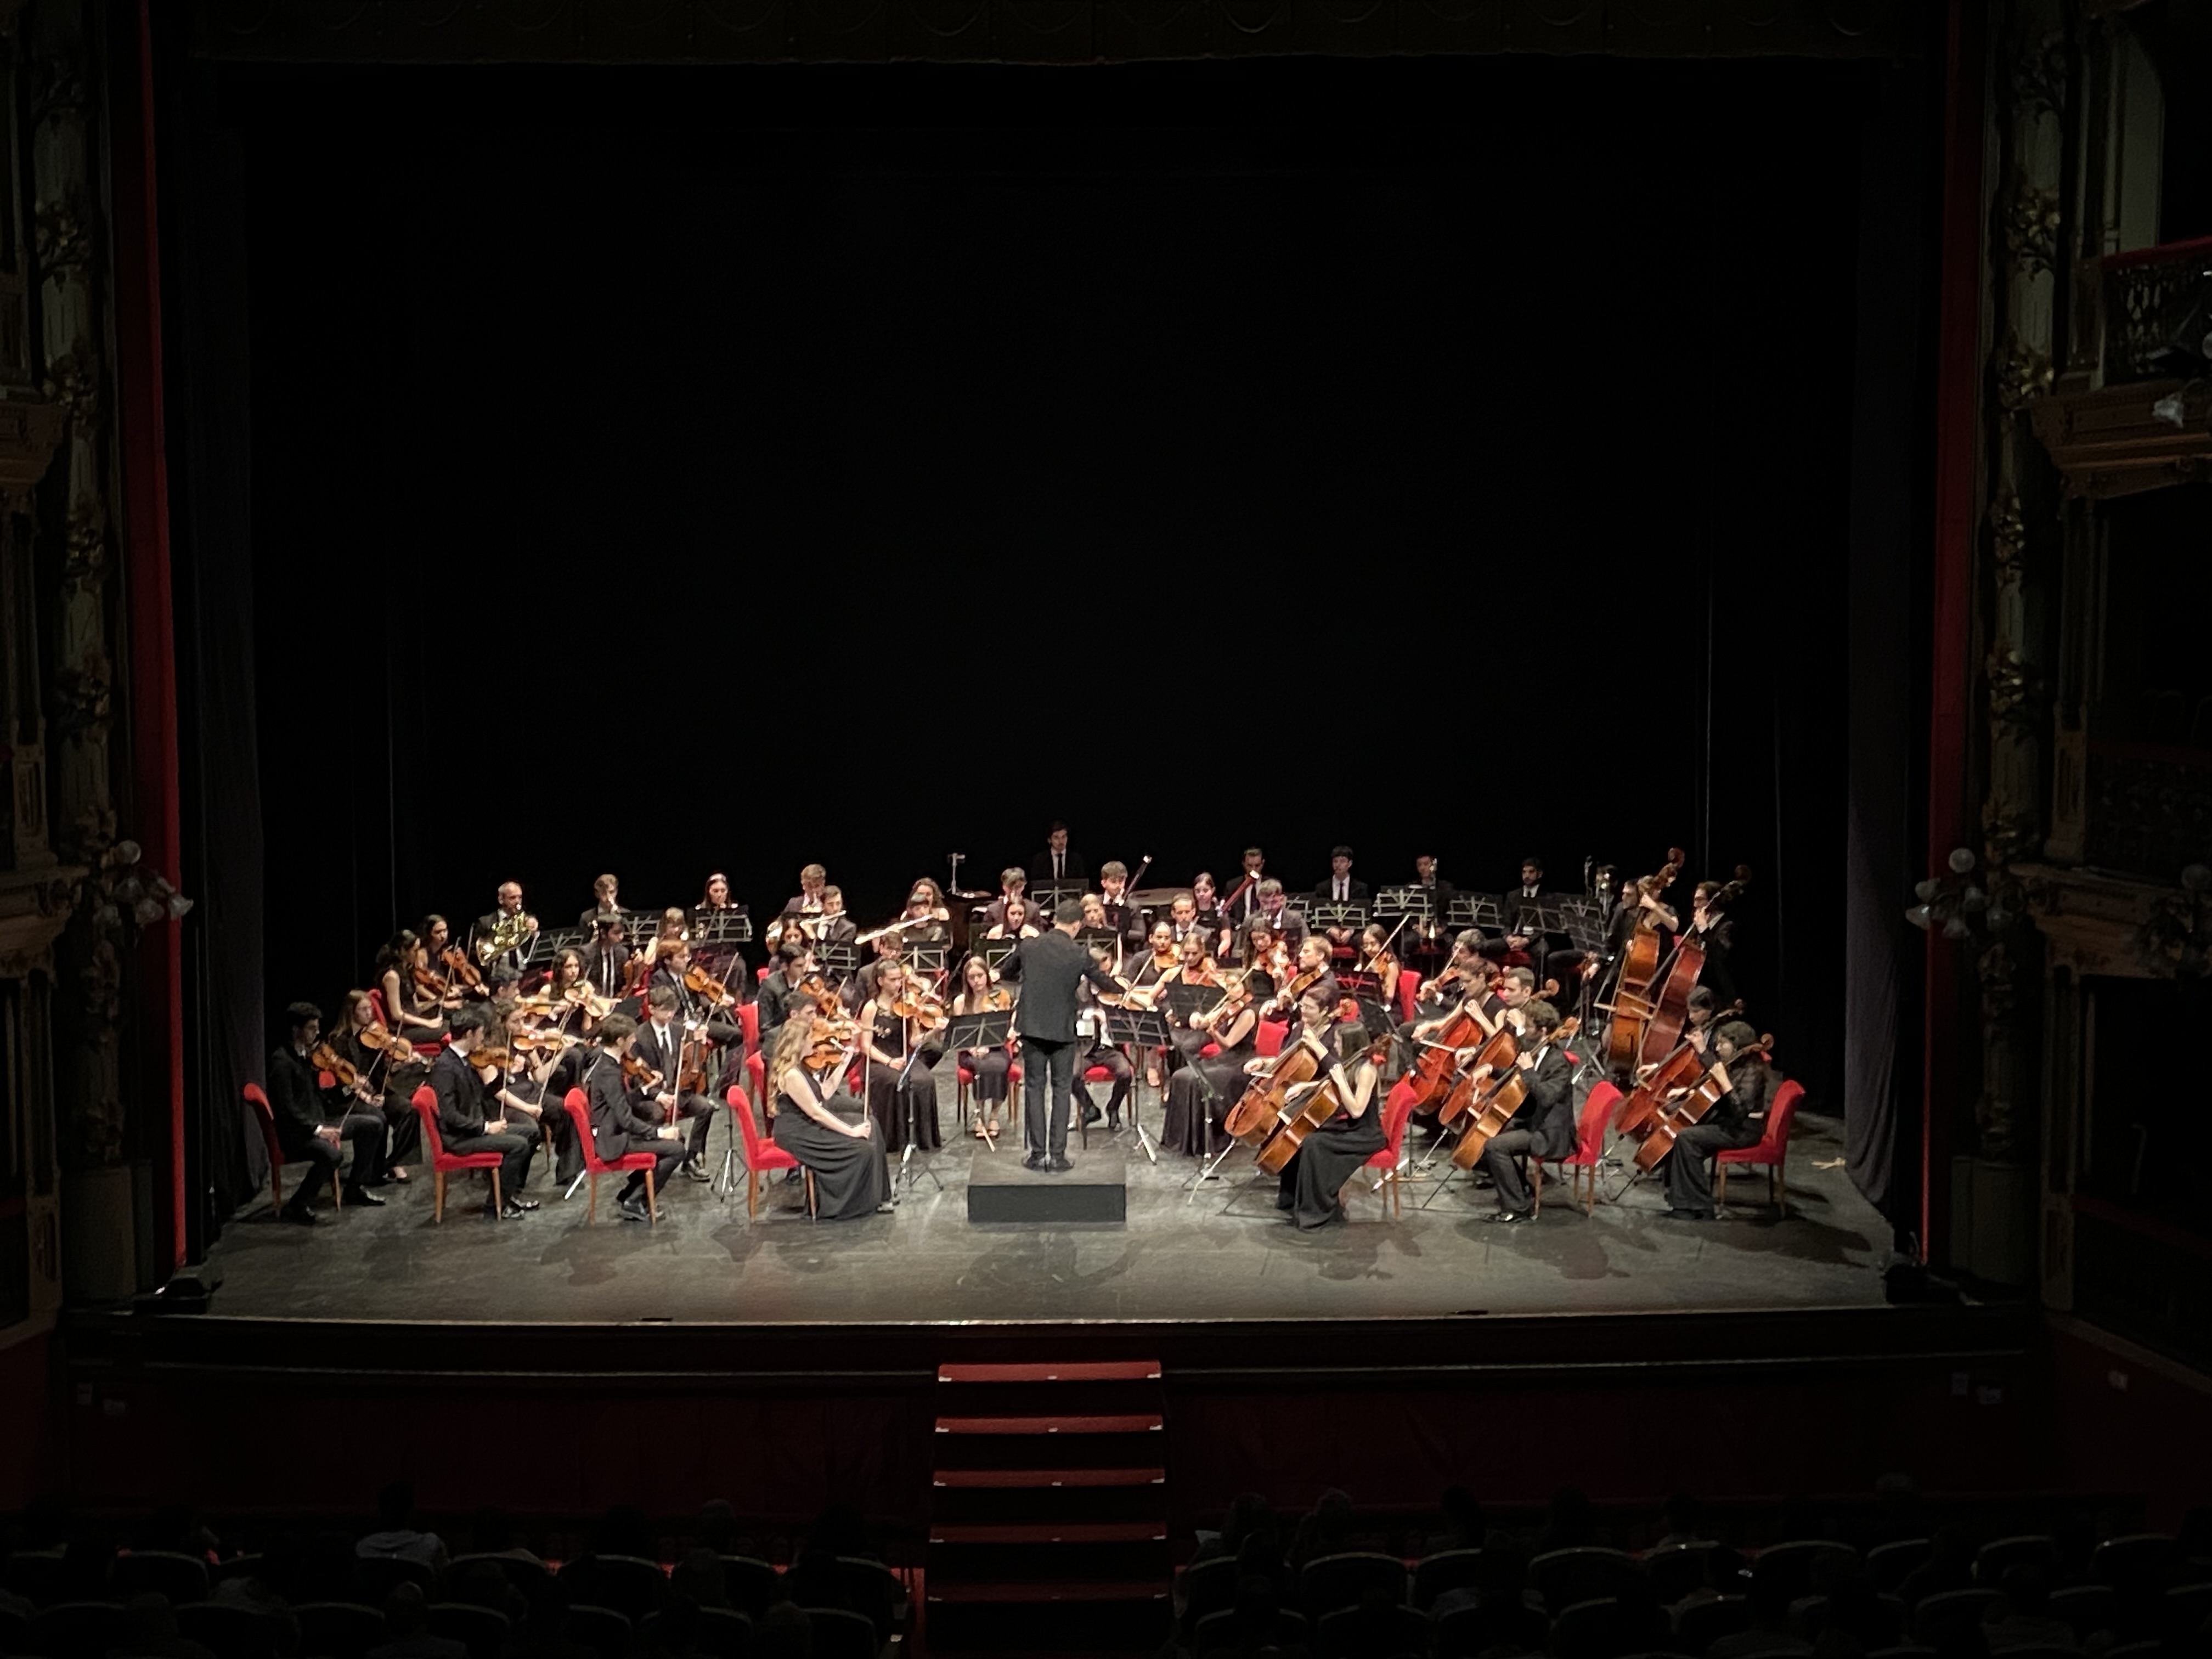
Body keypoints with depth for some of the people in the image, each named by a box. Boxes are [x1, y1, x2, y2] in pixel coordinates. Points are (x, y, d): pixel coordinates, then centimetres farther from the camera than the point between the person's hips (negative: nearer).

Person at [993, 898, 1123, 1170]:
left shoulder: (1028, 946, -3)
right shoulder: (1079, 955, -9)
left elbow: (1004, 973, 14)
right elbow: (1105, 985, 4)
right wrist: (1121, 987, 26)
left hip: (1032, 1027, 2)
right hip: (1063, 1030, -2)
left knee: (1034, 1088, 8)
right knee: (1061, 1090, 7)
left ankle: (1037, 1154, 7)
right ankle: (1057, 1155, 3)